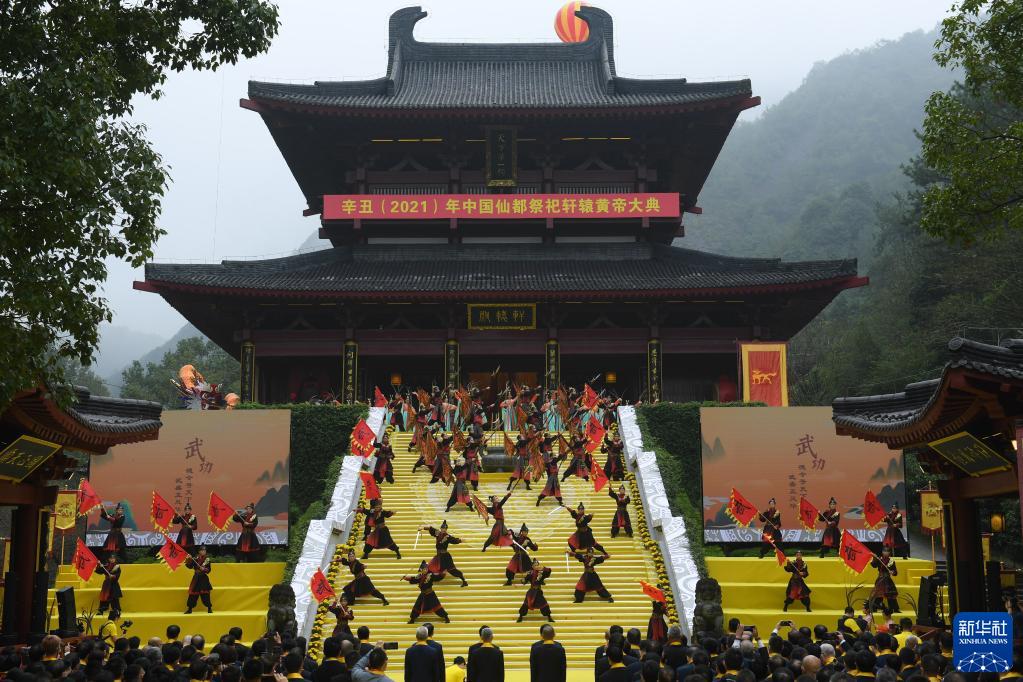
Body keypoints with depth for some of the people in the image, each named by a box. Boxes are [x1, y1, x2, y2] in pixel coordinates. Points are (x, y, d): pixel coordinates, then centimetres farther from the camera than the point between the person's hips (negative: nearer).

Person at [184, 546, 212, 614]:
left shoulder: (207, 559, -1)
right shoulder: (195, 558, -1)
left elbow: (209, 569, -3)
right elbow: (190, 566, -10)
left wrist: (204, 569, -21)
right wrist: (188, 560, -25)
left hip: (204, 578, -1)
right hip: (196, 578, 1)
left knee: (205, 594, -3)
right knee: (193, 593, 3)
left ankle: (209, 608, 6)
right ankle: (190, 609, 13)